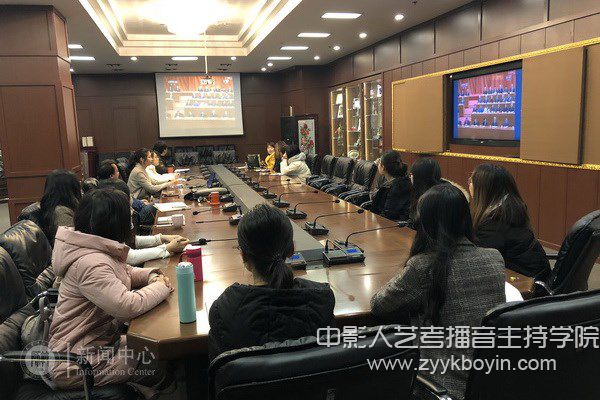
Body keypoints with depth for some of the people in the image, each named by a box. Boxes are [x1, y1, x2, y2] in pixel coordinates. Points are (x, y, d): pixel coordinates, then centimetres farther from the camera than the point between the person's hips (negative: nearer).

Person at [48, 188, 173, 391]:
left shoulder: (102, 251, 3)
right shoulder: (90, 263, -29)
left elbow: (126, 273, 18)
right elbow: (127, 306, -34)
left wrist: (152, 275, -2)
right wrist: (161, 287, -17)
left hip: (101, 338, 10)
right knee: (160, 371, -10)